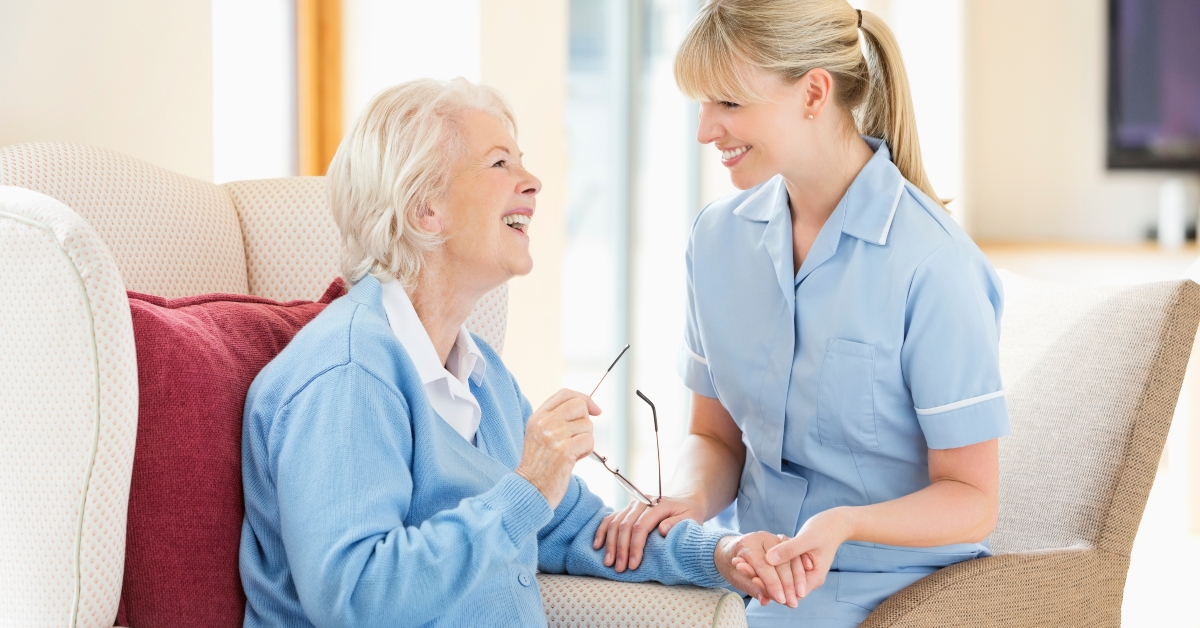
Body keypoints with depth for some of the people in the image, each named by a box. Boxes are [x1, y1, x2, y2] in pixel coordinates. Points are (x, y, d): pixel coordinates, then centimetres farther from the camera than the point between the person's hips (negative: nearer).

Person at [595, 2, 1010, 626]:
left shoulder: (932, 264, -15)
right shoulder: (718, 237, 5)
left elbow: (972, 501, -11)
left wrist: (844, 523, -29)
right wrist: (689, 499, -10)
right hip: (757, 573, 6)